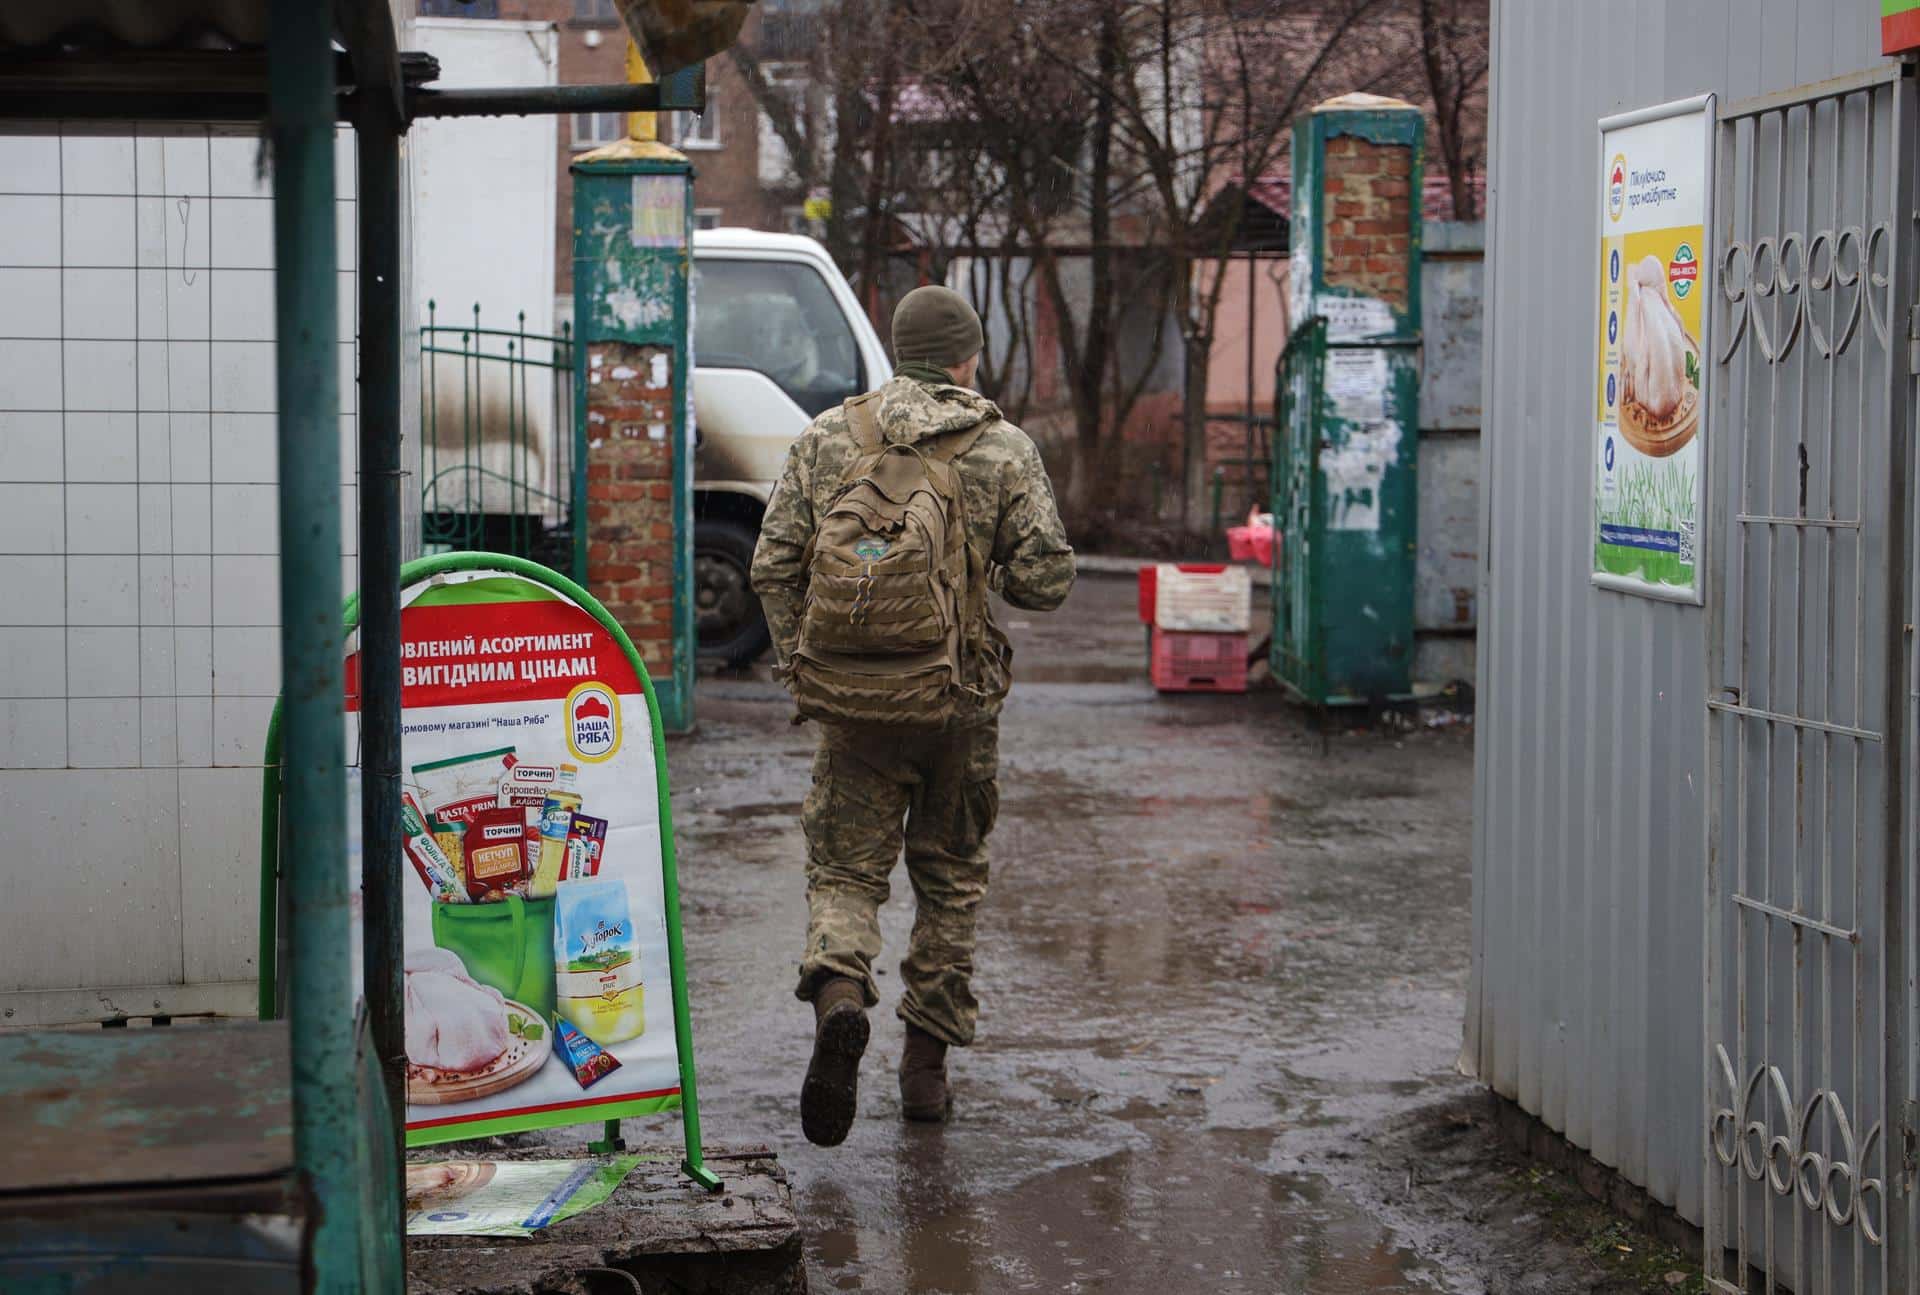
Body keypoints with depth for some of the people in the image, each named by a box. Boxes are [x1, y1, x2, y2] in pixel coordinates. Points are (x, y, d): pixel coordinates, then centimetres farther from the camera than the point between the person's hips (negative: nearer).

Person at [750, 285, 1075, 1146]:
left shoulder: (827, 439, 3)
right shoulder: (1004, 450, -2)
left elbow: (773, 566, 1)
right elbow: (1047, 579, -6)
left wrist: (801, 666, 12)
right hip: (961, 700, 0)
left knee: (845, 870, 6)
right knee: (950, 877, 14)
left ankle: (838, 995, -24)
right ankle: (926, 1064, 16)